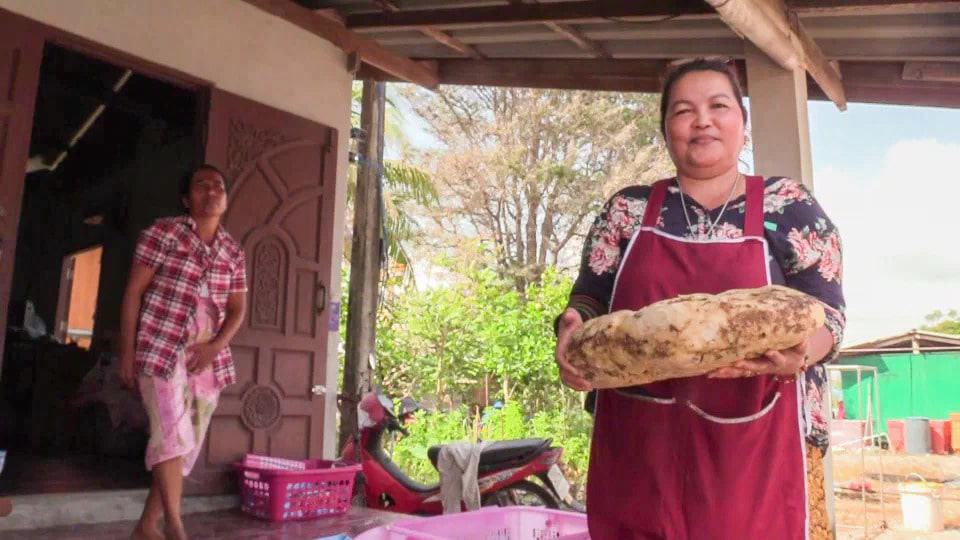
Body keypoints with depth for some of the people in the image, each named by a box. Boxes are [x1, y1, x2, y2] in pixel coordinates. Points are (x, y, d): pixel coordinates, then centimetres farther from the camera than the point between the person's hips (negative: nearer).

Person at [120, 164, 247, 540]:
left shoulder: (234, 253, 10)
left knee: (188, 443, 7)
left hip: (208, 357, 5)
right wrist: (127, 350, -8)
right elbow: (134, 291, -4)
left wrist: (215, 347, -8)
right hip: (161, 349, -5)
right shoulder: (163, 232, -2)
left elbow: (237, 309, 9)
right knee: (172, 435, -15)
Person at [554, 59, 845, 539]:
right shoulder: (627, 210, 7)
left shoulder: (790, 207, 3)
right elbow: (590, 298, 9)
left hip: (753, 453, -1)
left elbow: (827, 310, 0)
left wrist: (799, 352, -22)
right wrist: (574, 328, -14)